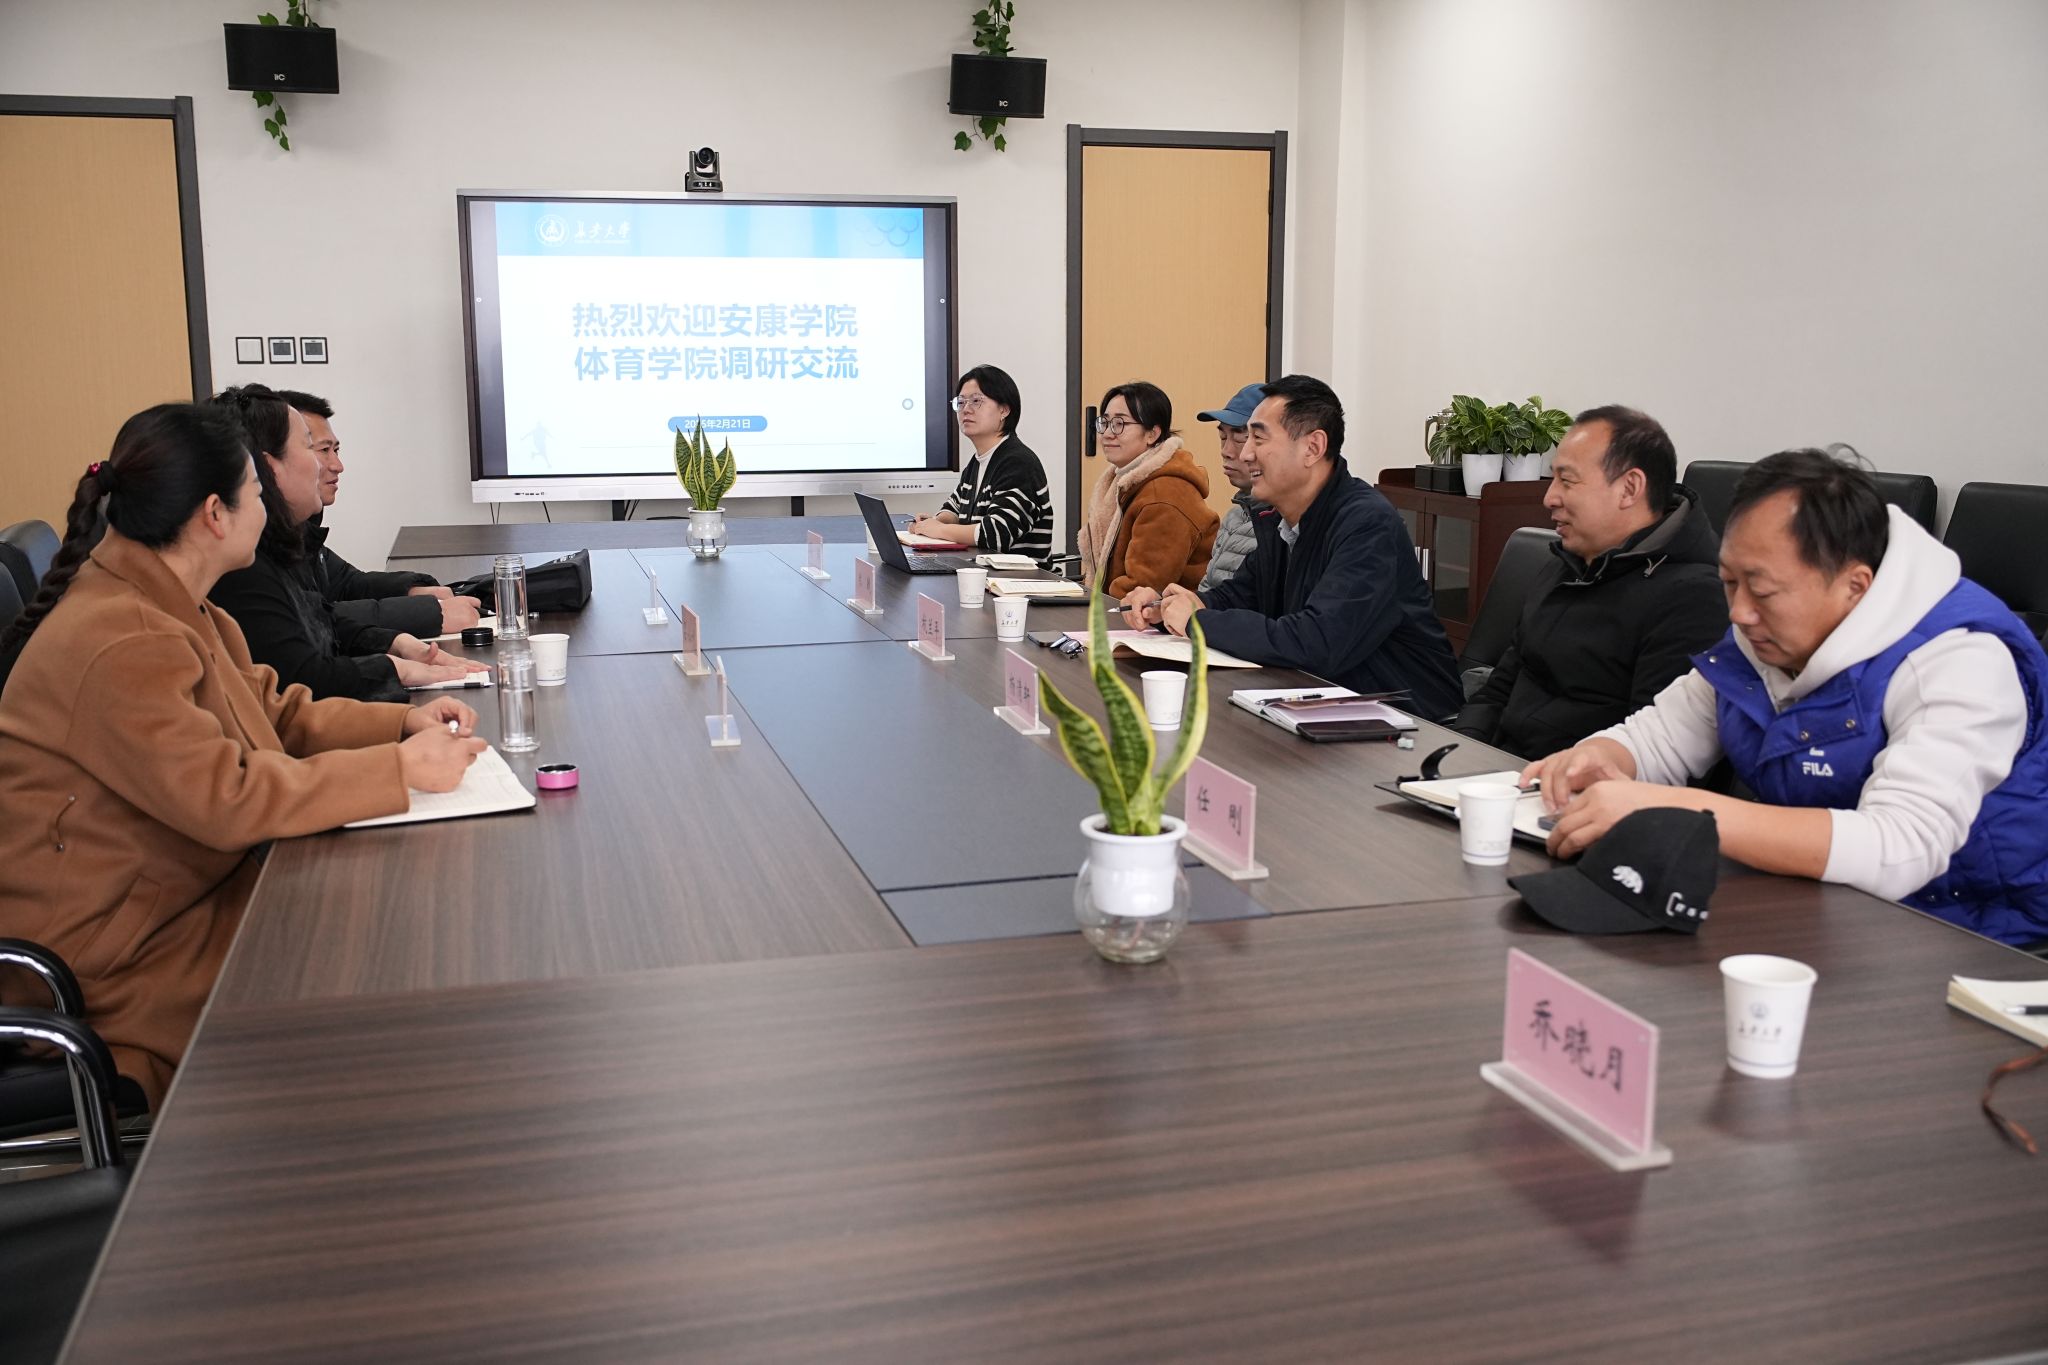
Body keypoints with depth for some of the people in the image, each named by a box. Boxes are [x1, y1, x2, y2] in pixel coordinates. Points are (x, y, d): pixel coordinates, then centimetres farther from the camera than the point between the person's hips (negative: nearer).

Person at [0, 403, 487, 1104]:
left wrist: (403, 722, -3)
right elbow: (227, 797, -30)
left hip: (191, 886, 10)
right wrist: (402, 769, -27)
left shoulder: (171, 607, 8)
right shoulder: (121, 647, -26)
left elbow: (275, 712, 12)